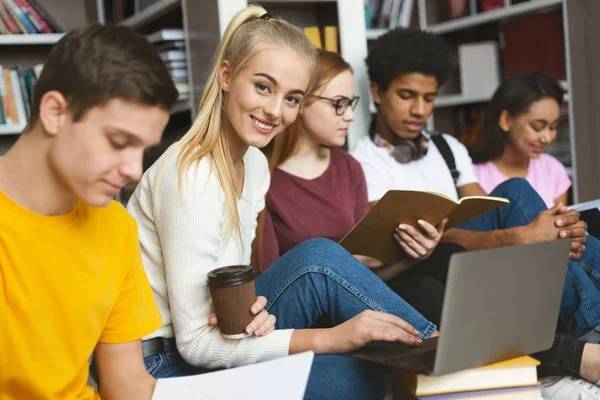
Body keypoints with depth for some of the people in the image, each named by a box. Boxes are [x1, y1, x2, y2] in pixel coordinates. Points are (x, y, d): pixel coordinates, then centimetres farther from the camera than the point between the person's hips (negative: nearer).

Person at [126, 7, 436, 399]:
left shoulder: (256, 165, 4)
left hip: (210, 351, 7)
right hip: (167, 367, -7)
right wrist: (324, 338, -28)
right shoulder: (193, 177, -22)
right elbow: (195, 343, -22)